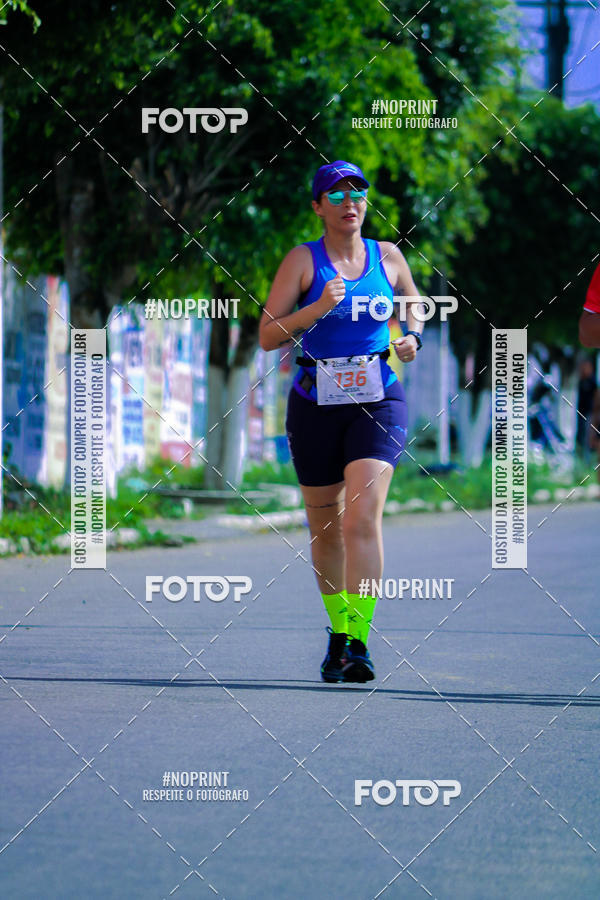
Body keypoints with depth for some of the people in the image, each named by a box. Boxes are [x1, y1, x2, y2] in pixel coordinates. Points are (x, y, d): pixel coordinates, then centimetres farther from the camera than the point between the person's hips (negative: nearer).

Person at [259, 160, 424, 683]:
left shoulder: (388, 257, 6)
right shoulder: (303, 260, -1)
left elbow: (414, 304, 26)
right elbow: (268, 336, -6)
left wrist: (412, 336, 4)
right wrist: (317, 309, -21)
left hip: (378, 400, 0)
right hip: (316, 403, 0)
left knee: (363, 517, -18)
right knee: (326, 530, 10)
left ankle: (359, 643, -22)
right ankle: (339, 631, 30)